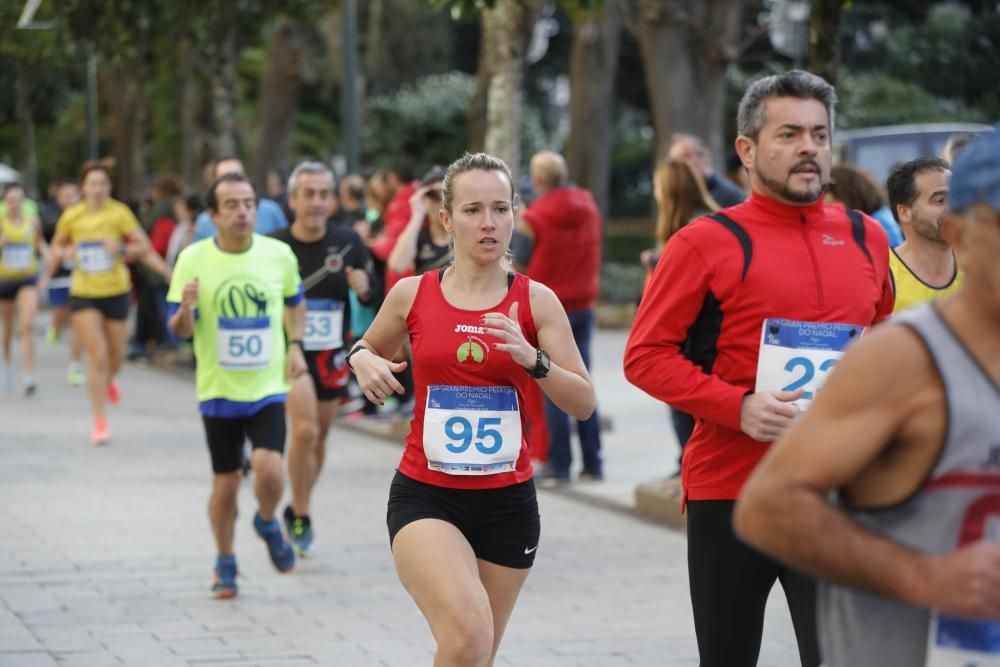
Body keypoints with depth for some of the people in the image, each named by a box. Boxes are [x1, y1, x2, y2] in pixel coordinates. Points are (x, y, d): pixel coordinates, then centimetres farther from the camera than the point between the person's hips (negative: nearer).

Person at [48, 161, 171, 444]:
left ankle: (109, 379, 51)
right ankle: (100, 421, -4)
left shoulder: (119, 213, -7)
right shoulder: (71, 216, -3)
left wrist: (122, 249, -24)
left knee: (116, 356, 12)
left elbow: (144, 247, -7)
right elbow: (58, 245, 15)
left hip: (116, 292, 1)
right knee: (97, 355, -12)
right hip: (83, 294, -1)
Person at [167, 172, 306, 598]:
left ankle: (267, 523, 15)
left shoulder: (279, 254, -4)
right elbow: (179, 331, -6)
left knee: (269, 469, -18)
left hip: (267, 387, 0)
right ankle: (225, 564, 29)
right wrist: (186, 308, -27)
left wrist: (295, 346, 3)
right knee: (225, 483, 6)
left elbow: (295, 302, 17)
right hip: (218, 390, 0)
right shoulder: (193, 259, -8)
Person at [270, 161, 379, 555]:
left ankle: (298, 510, 35)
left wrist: (364, 287, -15)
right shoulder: (275, 248, -11)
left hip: (332, 355, 4)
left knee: (319, 437, 14)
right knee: (305, 430, -20)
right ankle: (301, 516, -3)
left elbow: (372, 291, 7)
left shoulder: (348, 242, -3)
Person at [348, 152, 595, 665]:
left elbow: (584, 404, -3)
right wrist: (362, 360, -3)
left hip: (508, 501, 2)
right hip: (425, 496, -2)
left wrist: (532, 359, -20)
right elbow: (368, 348, 21)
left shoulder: (535, 301, -1)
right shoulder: (412, 295, 0)